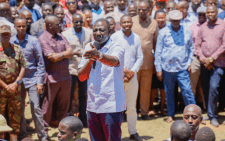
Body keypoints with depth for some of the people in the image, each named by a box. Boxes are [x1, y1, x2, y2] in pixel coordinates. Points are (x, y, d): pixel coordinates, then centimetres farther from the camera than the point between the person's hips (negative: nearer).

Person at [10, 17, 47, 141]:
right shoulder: (11, 42, 3)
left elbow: (40, 62, -1)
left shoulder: (33, 41, -4)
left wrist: (40, 81, -6)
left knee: (35, 108, -5)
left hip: (32, 79, -2)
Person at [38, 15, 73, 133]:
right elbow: (53, 58, -17)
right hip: (52, 77, -6)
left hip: (65, 76, 7)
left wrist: (59, 55, -11)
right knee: (47, 105, 2)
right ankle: (44, 129, 14)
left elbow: (70, 52, 5)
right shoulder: (43, 39, -10)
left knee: (64, 104, 13)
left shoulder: (60, 37, 13)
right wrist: (64, 54, -2)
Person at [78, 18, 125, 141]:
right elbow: (81, 77, 7)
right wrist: (90, 60, -10)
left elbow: (114, 61, -32)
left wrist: (98, 55, -52)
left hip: (111, 106, -5)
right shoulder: (89, 47, 9)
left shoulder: (116, 47, -7)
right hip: (92, 105, 5)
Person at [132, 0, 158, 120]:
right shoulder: (132, 21, 0)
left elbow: (156, 42, 11)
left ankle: (144, 112, 20)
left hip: (148, 61, 1)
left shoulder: (154, 23, 5)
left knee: (146, 89, 8)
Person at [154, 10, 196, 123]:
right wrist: (158, 69, 1)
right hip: (167, 68, 0)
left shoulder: (187, 31, 3)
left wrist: (189, 62, 6)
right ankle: (170, 114, 26)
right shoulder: (163, 32, -1)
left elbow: (191, 48, 16)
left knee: (187, 91, -7)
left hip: (182, 68, 0)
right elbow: (158, 52, 2)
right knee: (169, 93, 11)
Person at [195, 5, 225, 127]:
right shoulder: (203, 27, 10)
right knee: (205, 88, 7)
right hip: (204, 63, 4)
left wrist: (211, 59, -11)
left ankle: (213, 116, -3)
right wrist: (203, 59, -4)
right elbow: (197, 44, 10)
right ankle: (209, 113, 21)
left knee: (213, 87, -14)